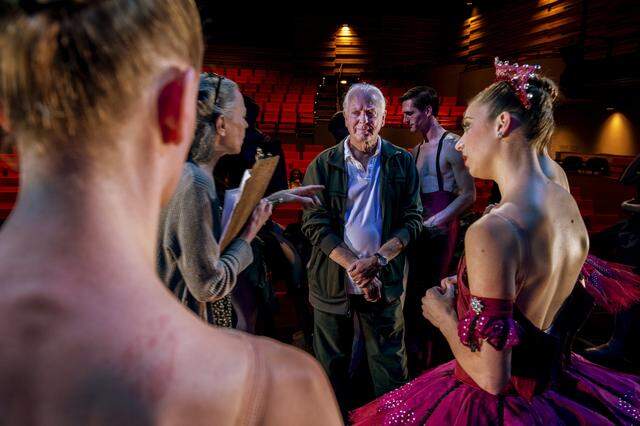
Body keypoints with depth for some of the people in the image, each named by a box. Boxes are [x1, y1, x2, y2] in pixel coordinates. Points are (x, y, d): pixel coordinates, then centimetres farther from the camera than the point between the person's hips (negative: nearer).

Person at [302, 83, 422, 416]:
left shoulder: (402, 163, 0)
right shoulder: (323, 165, -3)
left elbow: (412, 220, -3)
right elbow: (315, 225, -7)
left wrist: (378, 259, -17)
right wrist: (355, 267, -16)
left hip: (385, 281, 0)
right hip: (332, 282, 0)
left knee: (390, 364, 13)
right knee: (332, 363, 16)